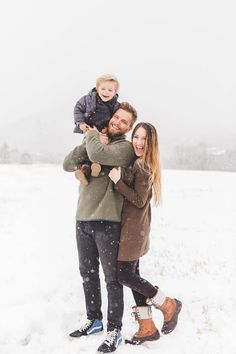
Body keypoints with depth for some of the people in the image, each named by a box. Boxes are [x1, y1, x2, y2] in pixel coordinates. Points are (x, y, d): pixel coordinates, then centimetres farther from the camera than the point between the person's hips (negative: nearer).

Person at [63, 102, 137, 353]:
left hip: (108, 222, -7)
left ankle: (114, 329, 15)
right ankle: (94, 320, 34)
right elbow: (68, 165, 3)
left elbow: (98, 154, -25)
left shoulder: (126, 148, -6)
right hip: (82, 220, 7)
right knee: (88, 274, 17)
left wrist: (91, 132, -5)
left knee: (112, 278, 3)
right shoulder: (95, 143, 14)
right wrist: (89, 140, -8)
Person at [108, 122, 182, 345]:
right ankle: (147, 327, 20)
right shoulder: (136, 163, 11)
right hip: (131, 227, 9)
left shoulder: (143, 167, -15)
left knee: (125, 276, -2)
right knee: (132, 274, 11)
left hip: (134, 228, -9)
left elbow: (139, 201, -17)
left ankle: (169, 304, 14)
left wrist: (118, 181, -21)